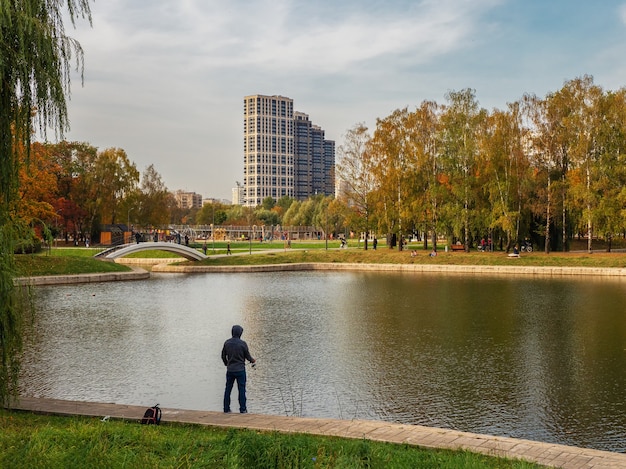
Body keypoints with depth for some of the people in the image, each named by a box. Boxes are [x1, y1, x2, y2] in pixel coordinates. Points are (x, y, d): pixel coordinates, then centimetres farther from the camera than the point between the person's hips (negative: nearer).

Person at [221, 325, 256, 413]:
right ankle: (243, 409, 4)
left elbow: (223, 356, 9)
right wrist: (253, 361, 18)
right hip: (240, 369, -3)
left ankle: (226, 408, 13)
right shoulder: (243, 343, -12)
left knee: (228, 389, 10)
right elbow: (248, 356, -4)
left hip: (230, 370, 4)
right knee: (241, 389, 3)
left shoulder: (227, 343, 0)